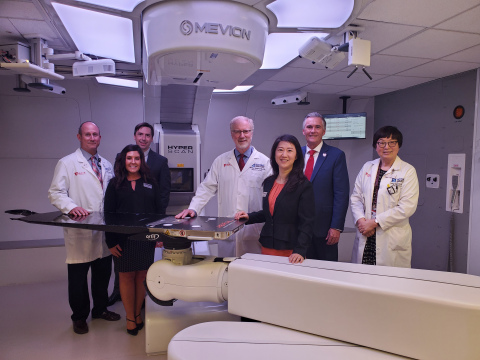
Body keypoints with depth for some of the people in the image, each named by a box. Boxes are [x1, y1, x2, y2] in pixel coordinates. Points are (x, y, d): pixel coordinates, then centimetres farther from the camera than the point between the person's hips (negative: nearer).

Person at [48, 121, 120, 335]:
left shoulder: (106, 165, 13)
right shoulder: (67, 163, -2)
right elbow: (55, 193, -7)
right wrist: (72, 207, -24)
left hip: (103, 231, 5)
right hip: (79, 232, -5)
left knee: (103, 273, 15)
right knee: (78, 277, 7)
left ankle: (100, 309, 35)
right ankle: (79, 317, 26)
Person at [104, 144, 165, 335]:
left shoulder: (151, 183, 7)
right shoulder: (115, 184, 5)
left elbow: (159, 210, 6)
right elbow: (108, 214, 2)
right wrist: (111, 242, -4)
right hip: (123, 239, -1)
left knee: (142, 275, 9)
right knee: (126, 276, 6)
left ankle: (138, 313, 26)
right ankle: (130, 318, 19)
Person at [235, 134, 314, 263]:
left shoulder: (304, 185, -9)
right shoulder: (268, 182, 9)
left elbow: (307, 223, -13)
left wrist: (300, 251, -23)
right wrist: (249, 217, 3)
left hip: (290, 250, -5)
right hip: (267, 247, 5)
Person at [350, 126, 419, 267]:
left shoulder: (408, 171, -1)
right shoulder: (367, 167, 11)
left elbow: (407, 207, -10)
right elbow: (355, 197, 10)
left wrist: (375, 222, -13)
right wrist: (361, 220, -8)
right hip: (365, 237, 3)